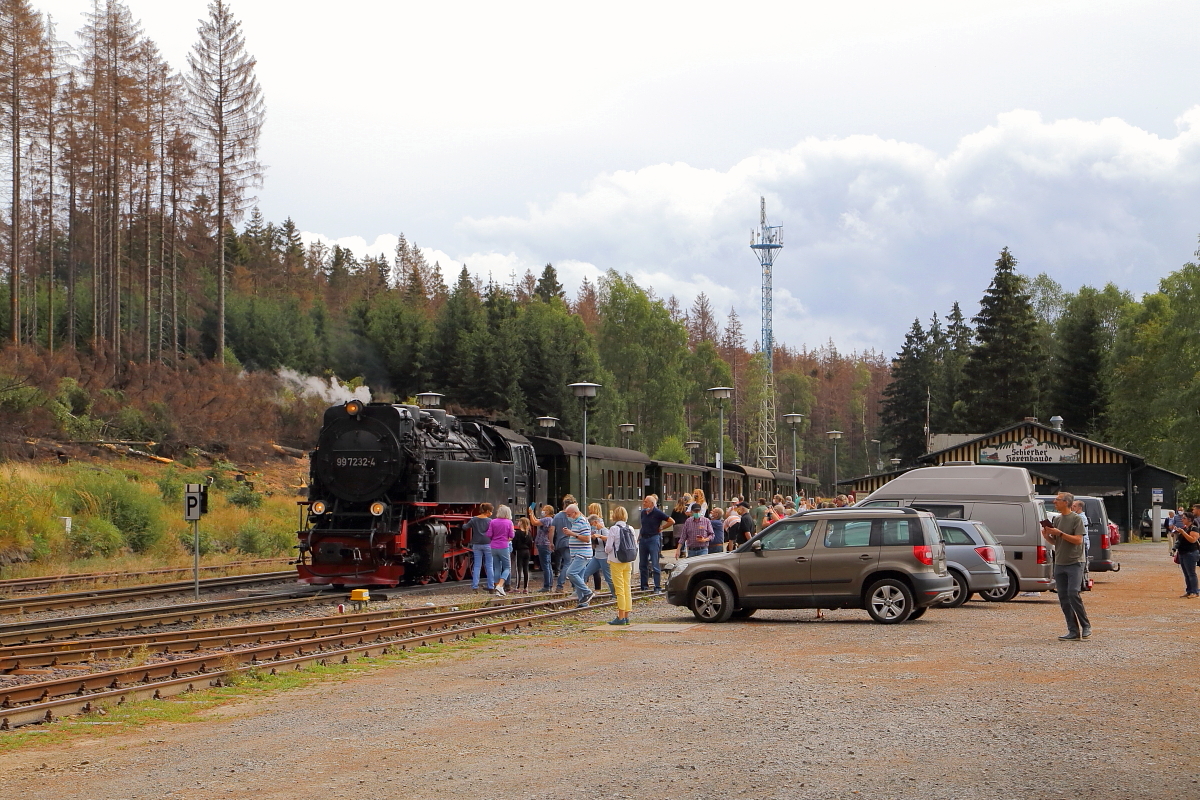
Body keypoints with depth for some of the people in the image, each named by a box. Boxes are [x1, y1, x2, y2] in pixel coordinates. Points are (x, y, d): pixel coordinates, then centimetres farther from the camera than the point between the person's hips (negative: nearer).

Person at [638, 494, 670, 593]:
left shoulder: (658, 513, -9)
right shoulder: (643, 513, 10)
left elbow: (671, 521, -8)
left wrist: (661, 528, -3)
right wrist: (639, 536, 15)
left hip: (653, 539, -7)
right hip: (643, 539, 7)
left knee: (655, 565, -7)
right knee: (642, 564, 9)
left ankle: (658, 587, -5)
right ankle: (644, 586, 18)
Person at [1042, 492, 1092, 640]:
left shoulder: (1076, 519, -5)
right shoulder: (1057, 520, 16)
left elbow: (1078, 539, -14)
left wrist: (1060, 533, -16)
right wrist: (1047, 536, 1)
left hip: (1074, 563, -7)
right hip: (1059, 564, 7)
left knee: (1073, 594, -15)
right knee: (1063, 598, 2)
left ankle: (1086, 626, -3)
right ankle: (1073, 631, 5)